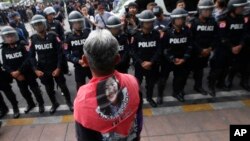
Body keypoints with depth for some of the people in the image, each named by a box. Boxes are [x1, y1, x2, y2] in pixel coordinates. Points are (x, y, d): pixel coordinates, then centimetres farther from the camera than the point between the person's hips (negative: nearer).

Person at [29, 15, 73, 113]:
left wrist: (59, 68, -15)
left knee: (63, 86, 8)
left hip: (55, 68, -3)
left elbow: (60, 52, -11)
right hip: (42, 69, 3)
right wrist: (35, 69, -8)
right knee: (49, 88, 17)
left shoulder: (53, 36, -11)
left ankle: (69, 102, 30)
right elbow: (31, 56, 1)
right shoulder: (33, 38, -2)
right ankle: (54, 104, 39)